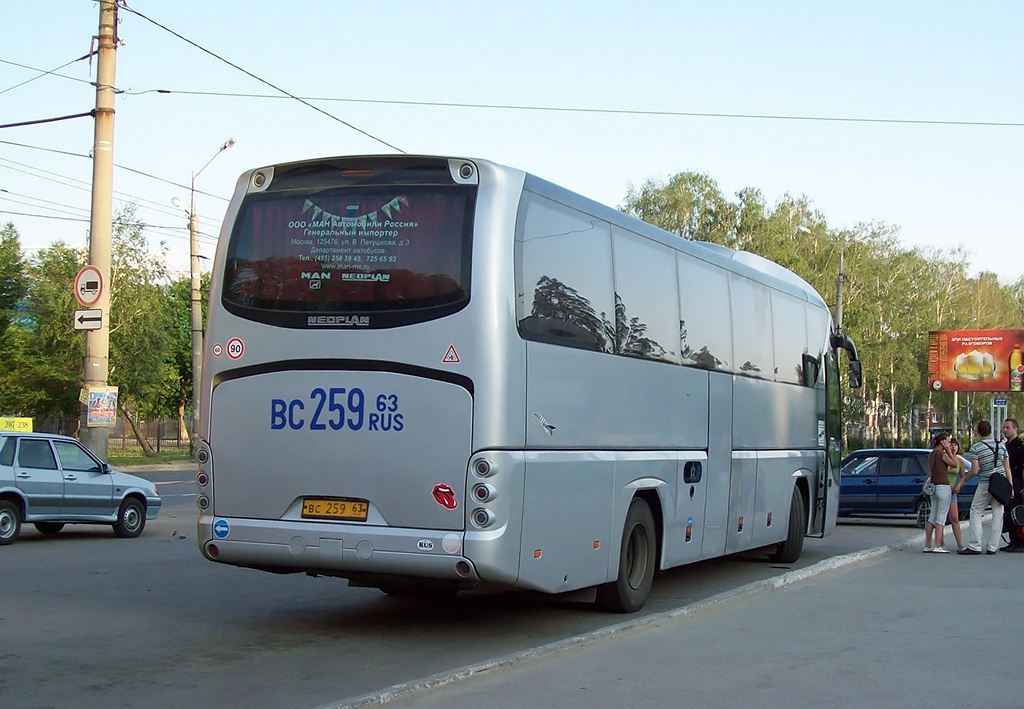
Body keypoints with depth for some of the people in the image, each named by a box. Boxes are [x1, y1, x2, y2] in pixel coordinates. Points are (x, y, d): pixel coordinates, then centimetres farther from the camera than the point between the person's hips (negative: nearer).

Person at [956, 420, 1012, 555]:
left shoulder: (975, 448, -7)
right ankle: (992, 547, 5)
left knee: (976, 512, 5)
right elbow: (1007, 468, 7)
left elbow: (975, 470, -11)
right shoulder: (1001, 446, 6)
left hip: (986, 484, -4)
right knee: (998, 514, 7)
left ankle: (974, 546, -1)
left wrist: (962, 480, 2)